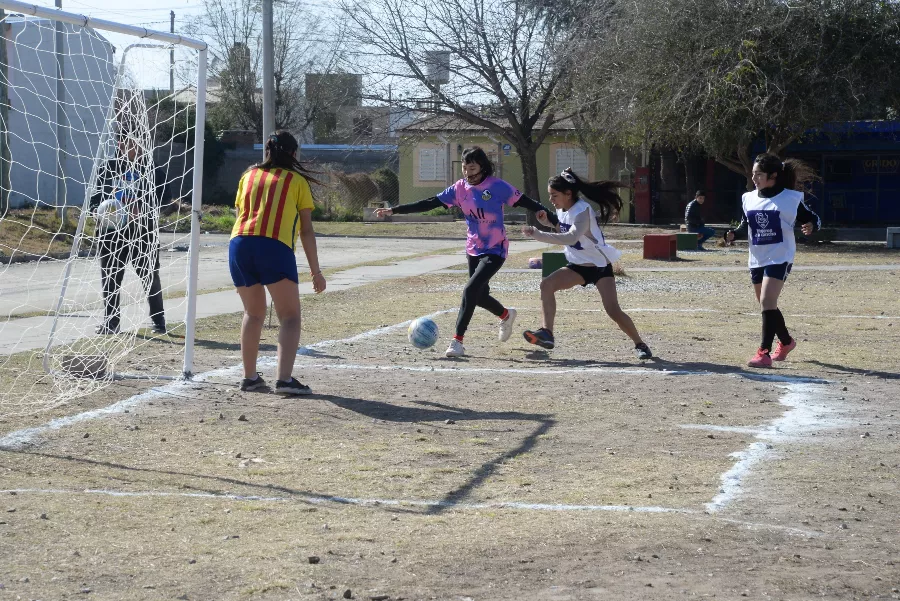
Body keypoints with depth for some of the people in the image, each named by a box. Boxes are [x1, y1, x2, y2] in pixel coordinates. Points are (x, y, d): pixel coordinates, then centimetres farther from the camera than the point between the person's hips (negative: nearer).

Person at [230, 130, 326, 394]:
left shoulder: (249, 176, 21)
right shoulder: (297, 181, 11)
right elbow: (306, 230, 10)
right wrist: (315, 271, 13)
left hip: (239, 244, 4)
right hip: (274, 246, -4)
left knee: (253, 313, 20)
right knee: (289, 316, 0)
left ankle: (250, 377, 22)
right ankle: (284, 379, -14)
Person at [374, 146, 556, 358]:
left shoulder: (497, 186, -13)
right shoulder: (460, 188, -1)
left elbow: (522, 201, -12)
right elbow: (430, 203, -1)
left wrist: (542, 211, -32)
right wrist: (394, 211, -6)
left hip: (495, 251, -6)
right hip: (473, 250, 6)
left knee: (471, 289, -20)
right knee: (480, 295, 16)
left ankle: (457, 341, -16)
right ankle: (506, 315, 48)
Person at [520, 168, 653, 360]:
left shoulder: (582, 210, -26)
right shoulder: (561, 209, -1)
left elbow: (572, 237, -43)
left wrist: (538, 234, -46)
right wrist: (548, 220, 4)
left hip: (600, 265, -7)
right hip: (578, 265, 7)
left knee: (613, 311, -14)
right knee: (547, 284, -17)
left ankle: (640, 345, 6)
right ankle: (547, 333, -21)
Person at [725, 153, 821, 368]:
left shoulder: (791, 198, -9)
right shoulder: (749, 199, 5)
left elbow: (812, 218, -1)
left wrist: (811, 226, -23)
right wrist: (734, 234, -3)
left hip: (779, 258, -7)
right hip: (757, 259, 7)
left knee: (767, 301, -20)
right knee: (766, 305, 17)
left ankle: (764, 353, -21)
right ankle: (786, 342, 41)